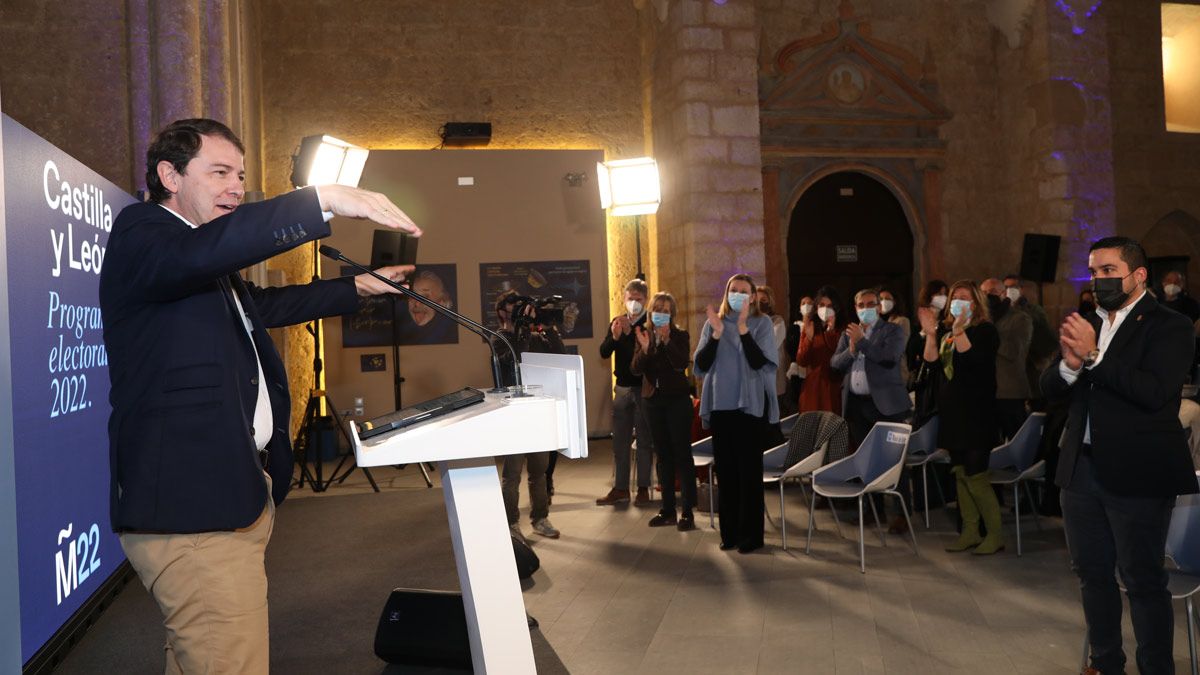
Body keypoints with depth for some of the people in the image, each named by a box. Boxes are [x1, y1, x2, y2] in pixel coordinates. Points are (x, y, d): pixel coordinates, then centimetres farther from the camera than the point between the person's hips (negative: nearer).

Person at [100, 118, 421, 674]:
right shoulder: (139, 233, -9)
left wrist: (359, 287, 37)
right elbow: (201, 251, -31)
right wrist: (325, 200, -36)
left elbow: (266, 304, 37)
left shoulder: (214, 270, 21)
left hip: (234, 496, 10)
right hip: (190, 504, -10)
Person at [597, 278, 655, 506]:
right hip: (622, 388, 5)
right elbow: (604, 352, 1)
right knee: (620, 440, 6)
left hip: (644, 388, -5)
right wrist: (614, 336, -17)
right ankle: (620, 489, 13)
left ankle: (643, 488, 9)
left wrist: (629, 332, -25)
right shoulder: (617, 322, 10)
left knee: (645, 440, 2)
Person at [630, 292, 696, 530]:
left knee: (682, 454, -4)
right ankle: (668, 509, 16)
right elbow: (635, 369, -3)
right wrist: (644, 348, -19)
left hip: (677, 400, -4)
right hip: (653, 401, 4)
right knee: (663, 455, 10)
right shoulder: (644, 336, 7)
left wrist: (666, 340, -26)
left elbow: (682, 363, -19)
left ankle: (687, 512, -1)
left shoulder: (680, 336, -3)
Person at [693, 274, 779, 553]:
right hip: (721, 405, 3)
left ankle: (750, 534, 8)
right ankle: (730, 531, 17)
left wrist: (743, 328, -21)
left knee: (749, 470, -1)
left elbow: (759, 362, -13)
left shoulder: (762, 323, 0)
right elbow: (701, 364, 0)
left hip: (751, 404, -3)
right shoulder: (713, 322, 8)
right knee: (725, 470, 7)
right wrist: (716, 334, -13)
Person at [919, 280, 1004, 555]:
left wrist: (959, 331, -30)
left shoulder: (985, 330, -6)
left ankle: (995, 534, 4)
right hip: (953, 413, 8)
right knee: (960, 474, 11)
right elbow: (932, 361, 2)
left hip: (976, 415, -8)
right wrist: (930, 333, -8)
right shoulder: (949, 334, 14)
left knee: (975, 476, -8)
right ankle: (970, 532, 19)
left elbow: (973, 359, -23)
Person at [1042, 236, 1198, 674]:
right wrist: (1070, 364, -16)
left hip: (1135, 474, -6)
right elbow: (1050, 388, 5)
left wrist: (1093, 356, -23)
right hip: (1082, 469, 6)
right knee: (1092, 573, 16)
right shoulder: (1086, 325, 10)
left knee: (1142, 580, 2)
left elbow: (1155, 392, -22)